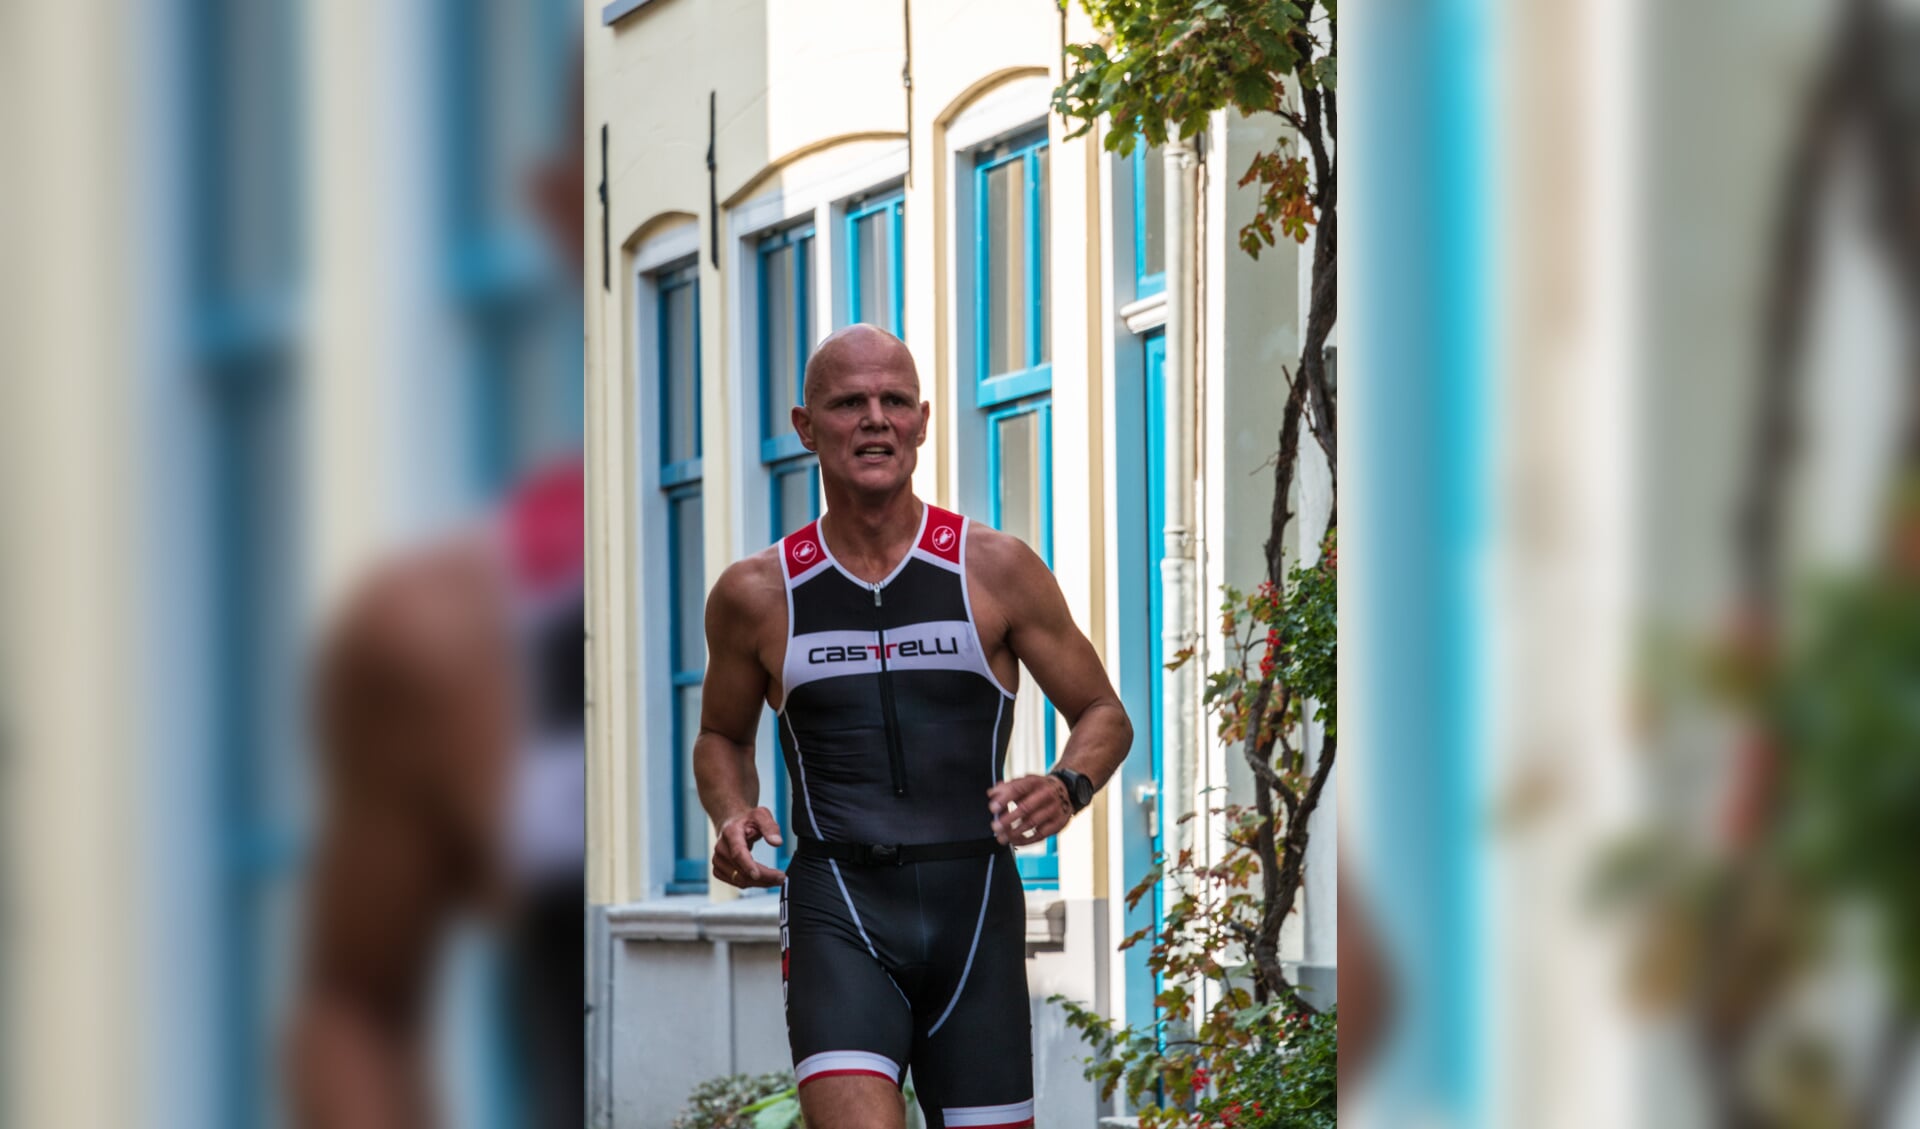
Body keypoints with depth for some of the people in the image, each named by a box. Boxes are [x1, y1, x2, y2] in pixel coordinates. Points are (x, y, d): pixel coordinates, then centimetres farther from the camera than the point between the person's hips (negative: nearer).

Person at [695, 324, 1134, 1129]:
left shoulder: (995, 570, 3)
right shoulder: (757, 594, 5)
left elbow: (1104, 715, 11)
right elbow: (721, 736, 21)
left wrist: (1067, 787, -11)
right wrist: (731, 818, -1)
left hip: (975, 905, 1)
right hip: (836, 907, -1)